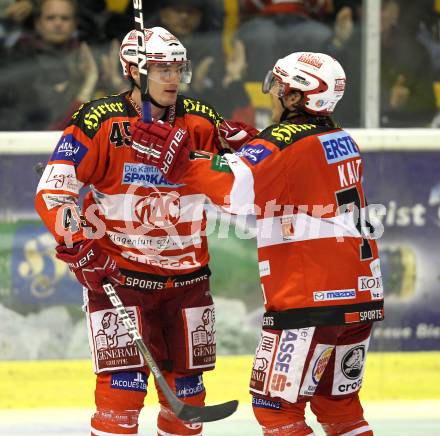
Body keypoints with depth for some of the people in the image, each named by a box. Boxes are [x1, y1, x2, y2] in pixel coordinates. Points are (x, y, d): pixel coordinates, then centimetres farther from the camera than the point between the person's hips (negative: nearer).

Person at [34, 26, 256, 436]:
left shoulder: (201, 122, 1)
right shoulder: (99, 121, -11)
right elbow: (52, 194, -10)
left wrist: (243, 145, -12)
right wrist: (79, 248, -21)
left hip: (186, 275, 5)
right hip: (119, 273, -5)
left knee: (187, 388, 11)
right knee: (122, 386, -11)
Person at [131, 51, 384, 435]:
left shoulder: (285, 141, -12)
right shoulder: (342, 140, 16)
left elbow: (237, 187, -26)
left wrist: (177, 160, -21)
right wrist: (247, 149, 11)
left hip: (313, 298, -9)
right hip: (361, 296, 9)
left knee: (277, 405, -3)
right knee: (339, 404, 18)